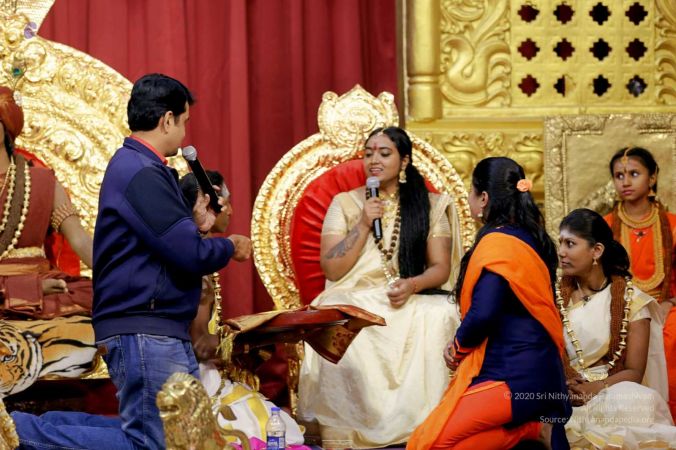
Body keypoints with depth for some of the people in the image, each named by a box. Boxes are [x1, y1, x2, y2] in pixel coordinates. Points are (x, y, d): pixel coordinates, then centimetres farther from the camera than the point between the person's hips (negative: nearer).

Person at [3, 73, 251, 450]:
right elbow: (192, 255, -19)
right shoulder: (142, 174, -16)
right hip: (143, 330, -11)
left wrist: (195, 225, 8)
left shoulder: (136, 166, 17)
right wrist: (231, 247, -2)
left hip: (158, 330, 11)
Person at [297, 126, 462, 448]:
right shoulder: (344, 204, 11)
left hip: (413, 301, 0)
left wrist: (412, 285, -16)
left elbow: (440, 268, 5)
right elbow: (332, 270, 3)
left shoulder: (429, 205, 11)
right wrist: (363, 224, -6)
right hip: (355, 300, 0)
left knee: (437, 318, -35)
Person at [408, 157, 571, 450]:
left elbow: (482, 314, -22)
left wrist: (458, 347, -2)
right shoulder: (530, 238, 14)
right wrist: (461, 344, 12)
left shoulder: (497, 243, -14)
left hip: (514, 380, -10)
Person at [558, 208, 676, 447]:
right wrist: (564, 386, -19)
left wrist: (595, 389, -22)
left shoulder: (631, 300, 0)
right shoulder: (554, 297, 8)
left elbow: (634, 372, -3)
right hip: (563, 398, 1)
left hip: (616, 394, -1)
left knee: (643, 402, -35)